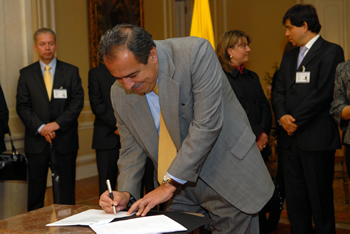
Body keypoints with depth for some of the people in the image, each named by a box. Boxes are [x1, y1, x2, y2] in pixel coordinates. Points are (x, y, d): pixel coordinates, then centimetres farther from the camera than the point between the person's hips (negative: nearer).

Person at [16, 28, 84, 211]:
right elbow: (22, 106, 1)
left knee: (65, 193, 2)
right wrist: (41, 127, -13)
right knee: (35, 191, 5)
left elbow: (77, 101, -1)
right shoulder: (26, 74, 8)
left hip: (64, 139, 0)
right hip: (36, 141, 1)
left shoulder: (71, 72, 7)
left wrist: (58, 123, -13)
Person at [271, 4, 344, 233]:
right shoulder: (289, 56, 19)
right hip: (291, 137, 7)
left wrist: (295, 120, -12)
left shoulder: (331, 51, -5)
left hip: (316, 137, -7)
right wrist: (282, 116, -5)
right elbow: (279, 90, 14)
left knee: (320, 197, 0)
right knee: (294, 197, 10)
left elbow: (323, 92, -14)